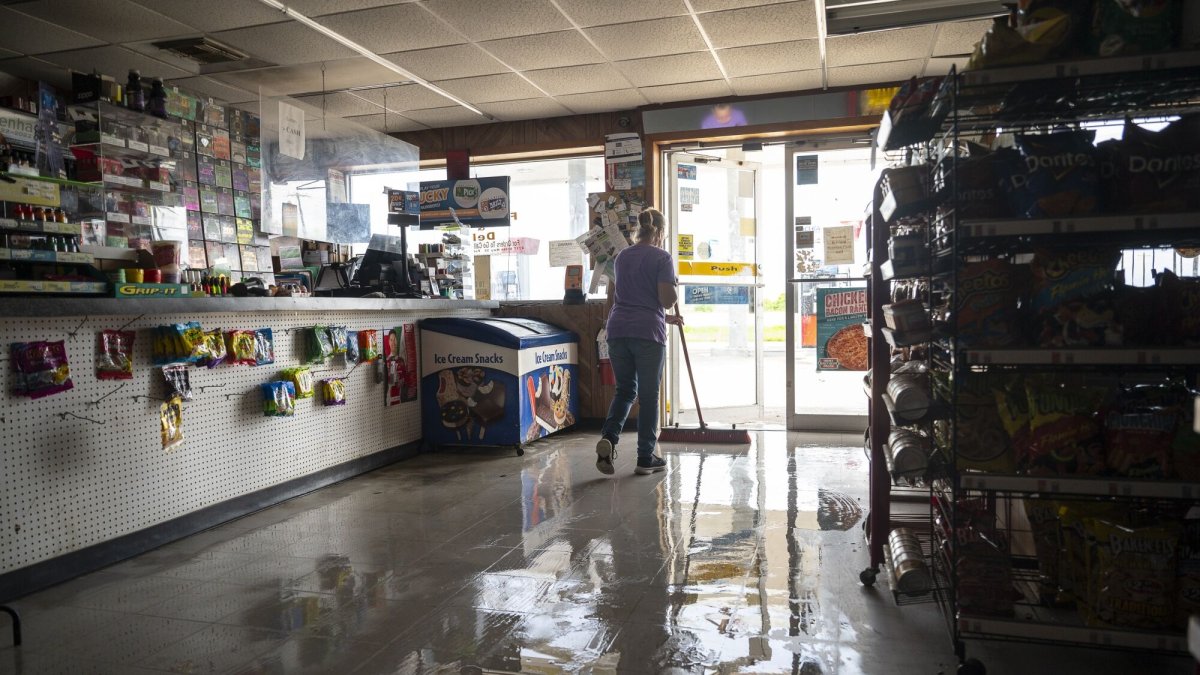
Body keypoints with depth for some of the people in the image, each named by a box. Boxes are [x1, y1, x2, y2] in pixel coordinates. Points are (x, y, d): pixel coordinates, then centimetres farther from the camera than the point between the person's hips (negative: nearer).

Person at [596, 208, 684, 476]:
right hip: (648, 333, -5)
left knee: (625, 390, 16)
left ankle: (608, 436, -8)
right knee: (649, 395, 5)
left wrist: (665, 317, 30)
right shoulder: (662, 258, -4)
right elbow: (667, 299, -10)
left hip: (618, 330, 5)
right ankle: (646, 459, 11)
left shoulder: (622, 257, 16)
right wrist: (676, 286, 12)